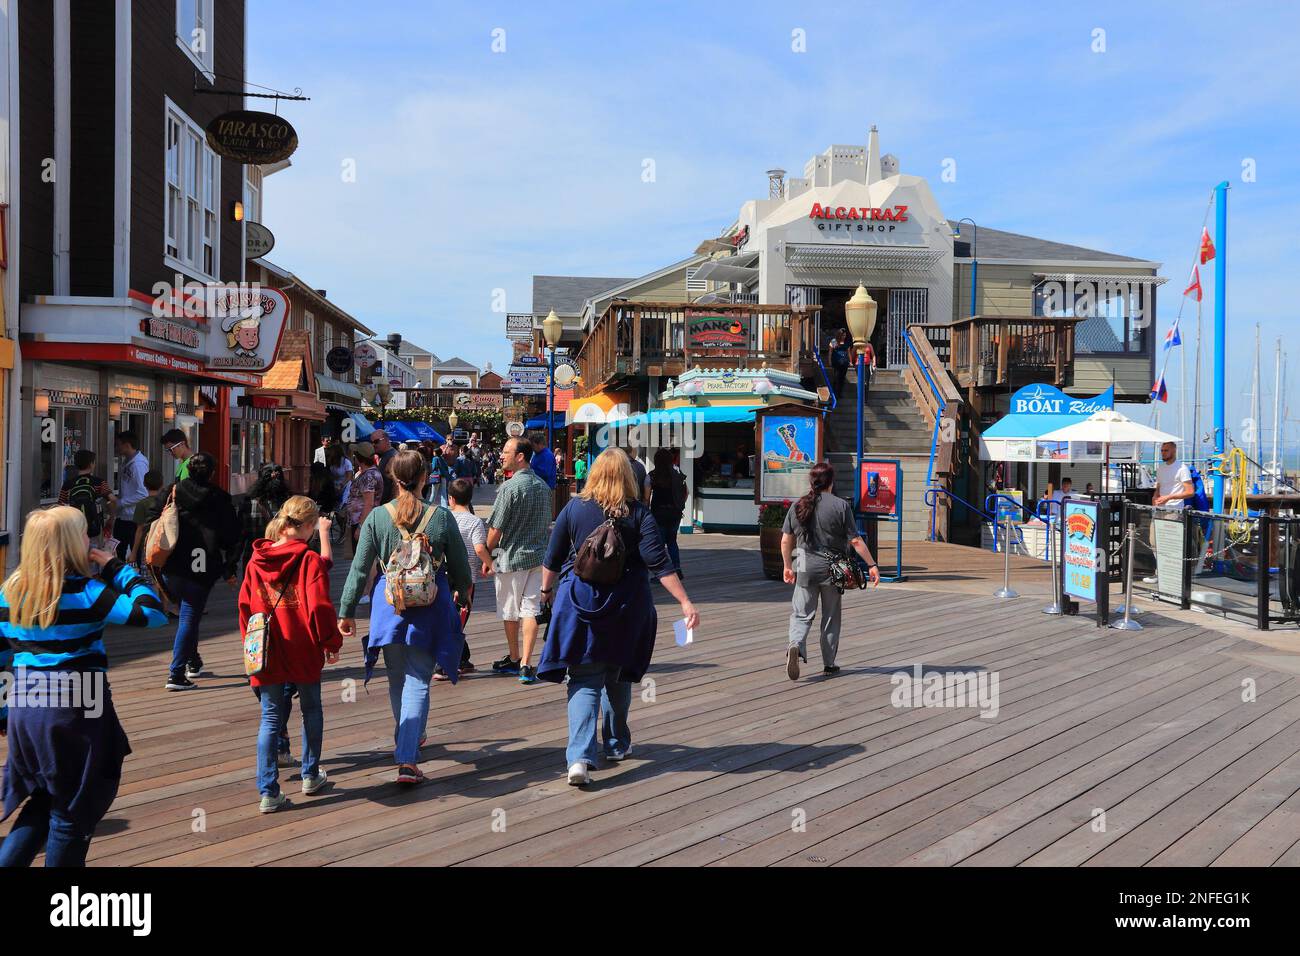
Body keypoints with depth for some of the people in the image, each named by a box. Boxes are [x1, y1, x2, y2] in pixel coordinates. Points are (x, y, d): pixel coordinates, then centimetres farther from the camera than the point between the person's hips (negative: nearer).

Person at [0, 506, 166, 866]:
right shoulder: (82, 591, -14)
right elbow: (150, 613, -19)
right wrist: (117, 568, -8)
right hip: (75, 714, -6)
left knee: (41, 805, 23)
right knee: (72, 814, 8)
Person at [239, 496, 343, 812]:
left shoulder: (255, 561, 2)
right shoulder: (309, 560, -13)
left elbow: (245, 606, 6)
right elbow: (320, 606, -17)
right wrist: (331, 643, -5)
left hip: (267, 654, 3)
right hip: (304, 654, -3)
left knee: (271, 719, 7)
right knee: (311, 710, 18)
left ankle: (268, 792, 4)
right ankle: (310, 776, 29)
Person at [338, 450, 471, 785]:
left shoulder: (377, 516, -6)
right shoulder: (441, 516, -7)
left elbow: (359, 569, -3)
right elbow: (460, 566, 3)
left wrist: (346, 612, 5)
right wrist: (462, 593, 23)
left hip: (389, 606, 1)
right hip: (430, 607, -1)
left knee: (397, 679, 20)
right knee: (417, 682, 1)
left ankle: (406, 739, 40)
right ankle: (407, 759, -9)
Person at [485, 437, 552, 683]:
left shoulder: (510, 488, -16)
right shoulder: (543, 486, 5)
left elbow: (496, 529, -14)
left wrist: (487, 555, -1)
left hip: (512, 556, -5)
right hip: (538, 555, 6)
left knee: (510, 612, 11)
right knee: (530, 609, 4)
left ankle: (514, 659, 25)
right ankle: (526, 664, 0)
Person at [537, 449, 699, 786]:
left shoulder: (574, 508, -2)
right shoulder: (638, 513, -6)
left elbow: (553, 559, 5)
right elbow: (659, 562, -13)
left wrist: (547, 589, 23)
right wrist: (685, 602, -12)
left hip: (580, 604, 0)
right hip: (626, 606, 1)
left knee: (584, 680, -1)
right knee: (618, 676, 20)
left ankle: (580, 757, -16)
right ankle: (616, 744, 34)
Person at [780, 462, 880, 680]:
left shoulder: (798, 506, 2)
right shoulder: (841, 506, -7)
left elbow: (786, 541, 5)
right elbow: (855, 541, -7)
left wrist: (788, 566, 19)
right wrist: (872, 565, 0)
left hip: (805, 567, 1)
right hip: (832, 568, -1)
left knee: (801, 614, 7)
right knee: (831, 616, 13)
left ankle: (796, 645, -22)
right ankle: (829, 664, 20)